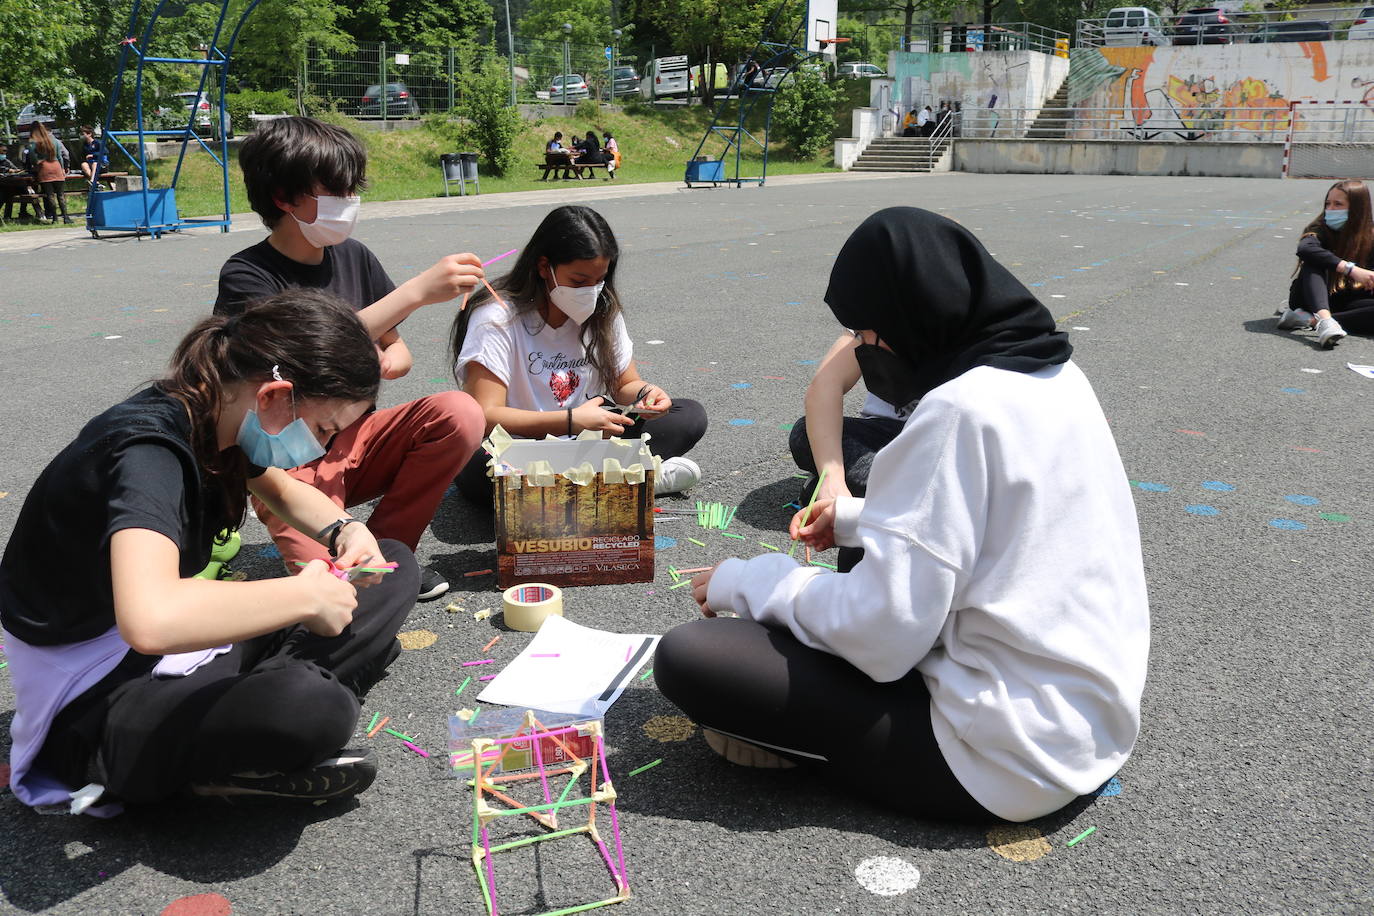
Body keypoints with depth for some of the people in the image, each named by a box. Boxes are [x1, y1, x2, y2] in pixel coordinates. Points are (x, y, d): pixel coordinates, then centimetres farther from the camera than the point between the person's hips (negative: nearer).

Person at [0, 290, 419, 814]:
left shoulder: (217, 416, -2)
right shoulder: (149, 450, -29)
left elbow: (284, 490, 20)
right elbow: (150, 619, -48)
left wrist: (346, 531, -2)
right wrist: (305, 596, -33)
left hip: (179, 652, 10)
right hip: (91, 706, -9)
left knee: (393, 568, 4)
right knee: (313, 707, -40)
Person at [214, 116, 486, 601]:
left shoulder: (353, 256, 4)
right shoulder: (245, 277, -14)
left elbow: (397, 351, 12)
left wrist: (387, 362, -15)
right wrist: (416, 290, -35)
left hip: (355, 440, 7)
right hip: (290, 465, -7)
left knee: (460, 414, -23)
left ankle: (383, 547, -7)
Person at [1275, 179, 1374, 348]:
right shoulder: (1320, 229, -8)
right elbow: (1305, 249, -32)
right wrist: (1350, 269, -39)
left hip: (1343, 302, 2)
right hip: (1311, 300, -2)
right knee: (1314, 262, -29)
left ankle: (1309, 319, -36)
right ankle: (1324, 319, -49)